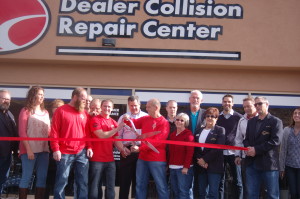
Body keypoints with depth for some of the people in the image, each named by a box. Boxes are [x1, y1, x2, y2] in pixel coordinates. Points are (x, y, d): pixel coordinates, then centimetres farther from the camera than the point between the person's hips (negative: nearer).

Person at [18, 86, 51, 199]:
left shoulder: (45, 112, 17)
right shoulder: (26, 111, 1)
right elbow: (22, 132, -5)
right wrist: (28, 149, -13)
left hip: (44, 150, 5)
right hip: (30, 150, -5)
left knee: (42, 177, 5)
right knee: (26, 177, -5)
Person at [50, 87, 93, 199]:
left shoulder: (84, 114, 12)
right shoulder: (61, 111, 0)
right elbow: (54, 131, -4)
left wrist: (89, 147, 2)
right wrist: (55, 149, -11)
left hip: (82, 153, 4)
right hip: (65, 153, -4)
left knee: (83, 182, 7)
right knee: (61, 182, 2)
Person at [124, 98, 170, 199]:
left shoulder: (164, 123, -11)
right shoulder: (145, 119, 8)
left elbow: (156, 141, -18)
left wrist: (140, 149, -19)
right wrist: (128, 119, -2)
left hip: (156, 159, -6)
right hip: (142, 157, 7)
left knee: (161, 186, 3)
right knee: (140, 185, 14)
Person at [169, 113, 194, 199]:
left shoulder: (188, 134, -5)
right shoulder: (172, 134, 15)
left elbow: (190, 151, -13)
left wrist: (186, 166, -18)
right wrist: (168, 164, 11)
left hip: (183, 168, -7)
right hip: (172, 167, 7)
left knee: (183, 191, -5)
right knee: (175, 191, 10)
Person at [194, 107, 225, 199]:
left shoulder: (220, 130, -1)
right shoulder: (199, 131, 15)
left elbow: (218, 148, -12)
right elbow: (195, 148, 10)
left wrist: (205, 159, -14)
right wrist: (199, 160, -7)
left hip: (214, 166, -5)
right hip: (201, 166, 5)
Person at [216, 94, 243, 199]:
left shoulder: (239, 117, 1)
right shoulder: (218, 117, 9)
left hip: (234, 152, -2)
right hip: (220, 153, 2)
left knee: (237, 181, 3)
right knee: (220, 181, 7)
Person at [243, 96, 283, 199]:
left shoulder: (275, 121, -2)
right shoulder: (251, 121, 18)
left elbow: (275, 141, -14)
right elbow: (246, 139, 16)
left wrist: (256, 149, -17)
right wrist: (248, 148, -7)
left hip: (268, 163, -5)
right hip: (251, 163, 5)